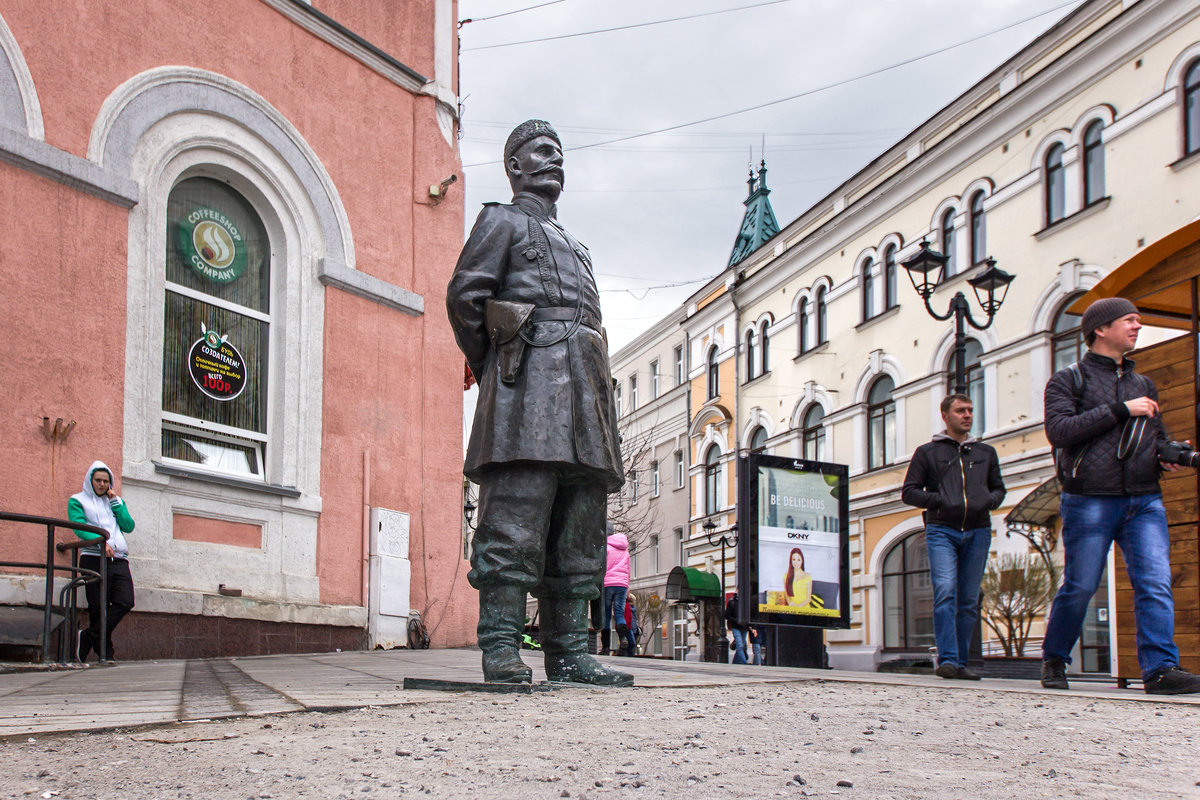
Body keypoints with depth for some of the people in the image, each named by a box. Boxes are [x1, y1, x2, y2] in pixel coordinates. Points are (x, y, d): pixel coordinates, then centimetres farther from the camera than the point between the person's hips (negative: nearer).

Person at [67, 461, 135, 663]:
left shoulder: (117, 501, 24)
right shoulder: (78, 501, 11)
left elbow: (129, 526, 11)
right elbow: (79, 527, -6)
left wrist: (115, 502, 5)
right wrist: (100, 541, -22)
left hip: (119, 560, 4)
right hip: (94, 559, -4)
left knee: (125, 602, -15)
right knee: (99, 608, -7)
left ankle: (87, 638, -9)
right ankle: (105, 651, 2)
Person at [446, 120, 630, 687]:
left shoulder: (573, 246, 33)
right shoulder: (502, 221, 11)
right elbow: (464, 295, 0)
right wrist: (491, 370, 2)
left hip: (583, 385, 8)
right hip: (529, 380, -7)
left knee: (578, 528, 1)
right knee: (517, 510, -16)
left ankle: (569, 652, 1)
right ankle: (501, 648, -17)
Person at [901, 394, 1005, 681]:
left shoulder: (986, 452, 21)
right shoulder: (927, 452, 11)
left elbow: (998, 488, 26)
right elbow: (908, 492, 7)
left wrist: (989, 501, 2)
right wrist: (939, 501, -10)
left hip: (978, 531, 3)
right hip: (941, 530, -3)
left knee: (969, 600, 2)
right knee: (945, 593, -18)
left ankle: (961, 662, 8)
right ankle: (947, 659, -21)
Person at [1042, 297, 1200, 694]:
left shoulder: (1143, 384, 21)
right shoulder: (1069, 380, 5)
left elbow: (1159, 437, 29)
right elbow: (1059, 430, -11)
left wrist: (1168, 456, 5)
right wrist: (1121, 410, -13)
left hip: (1144, 501, 4)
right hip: (1089, 501, -4)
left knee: (1156, 583, -11)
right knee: (1079, 588, 1)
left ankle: (1160, 668, -15)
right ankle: (1053, 660, 20)